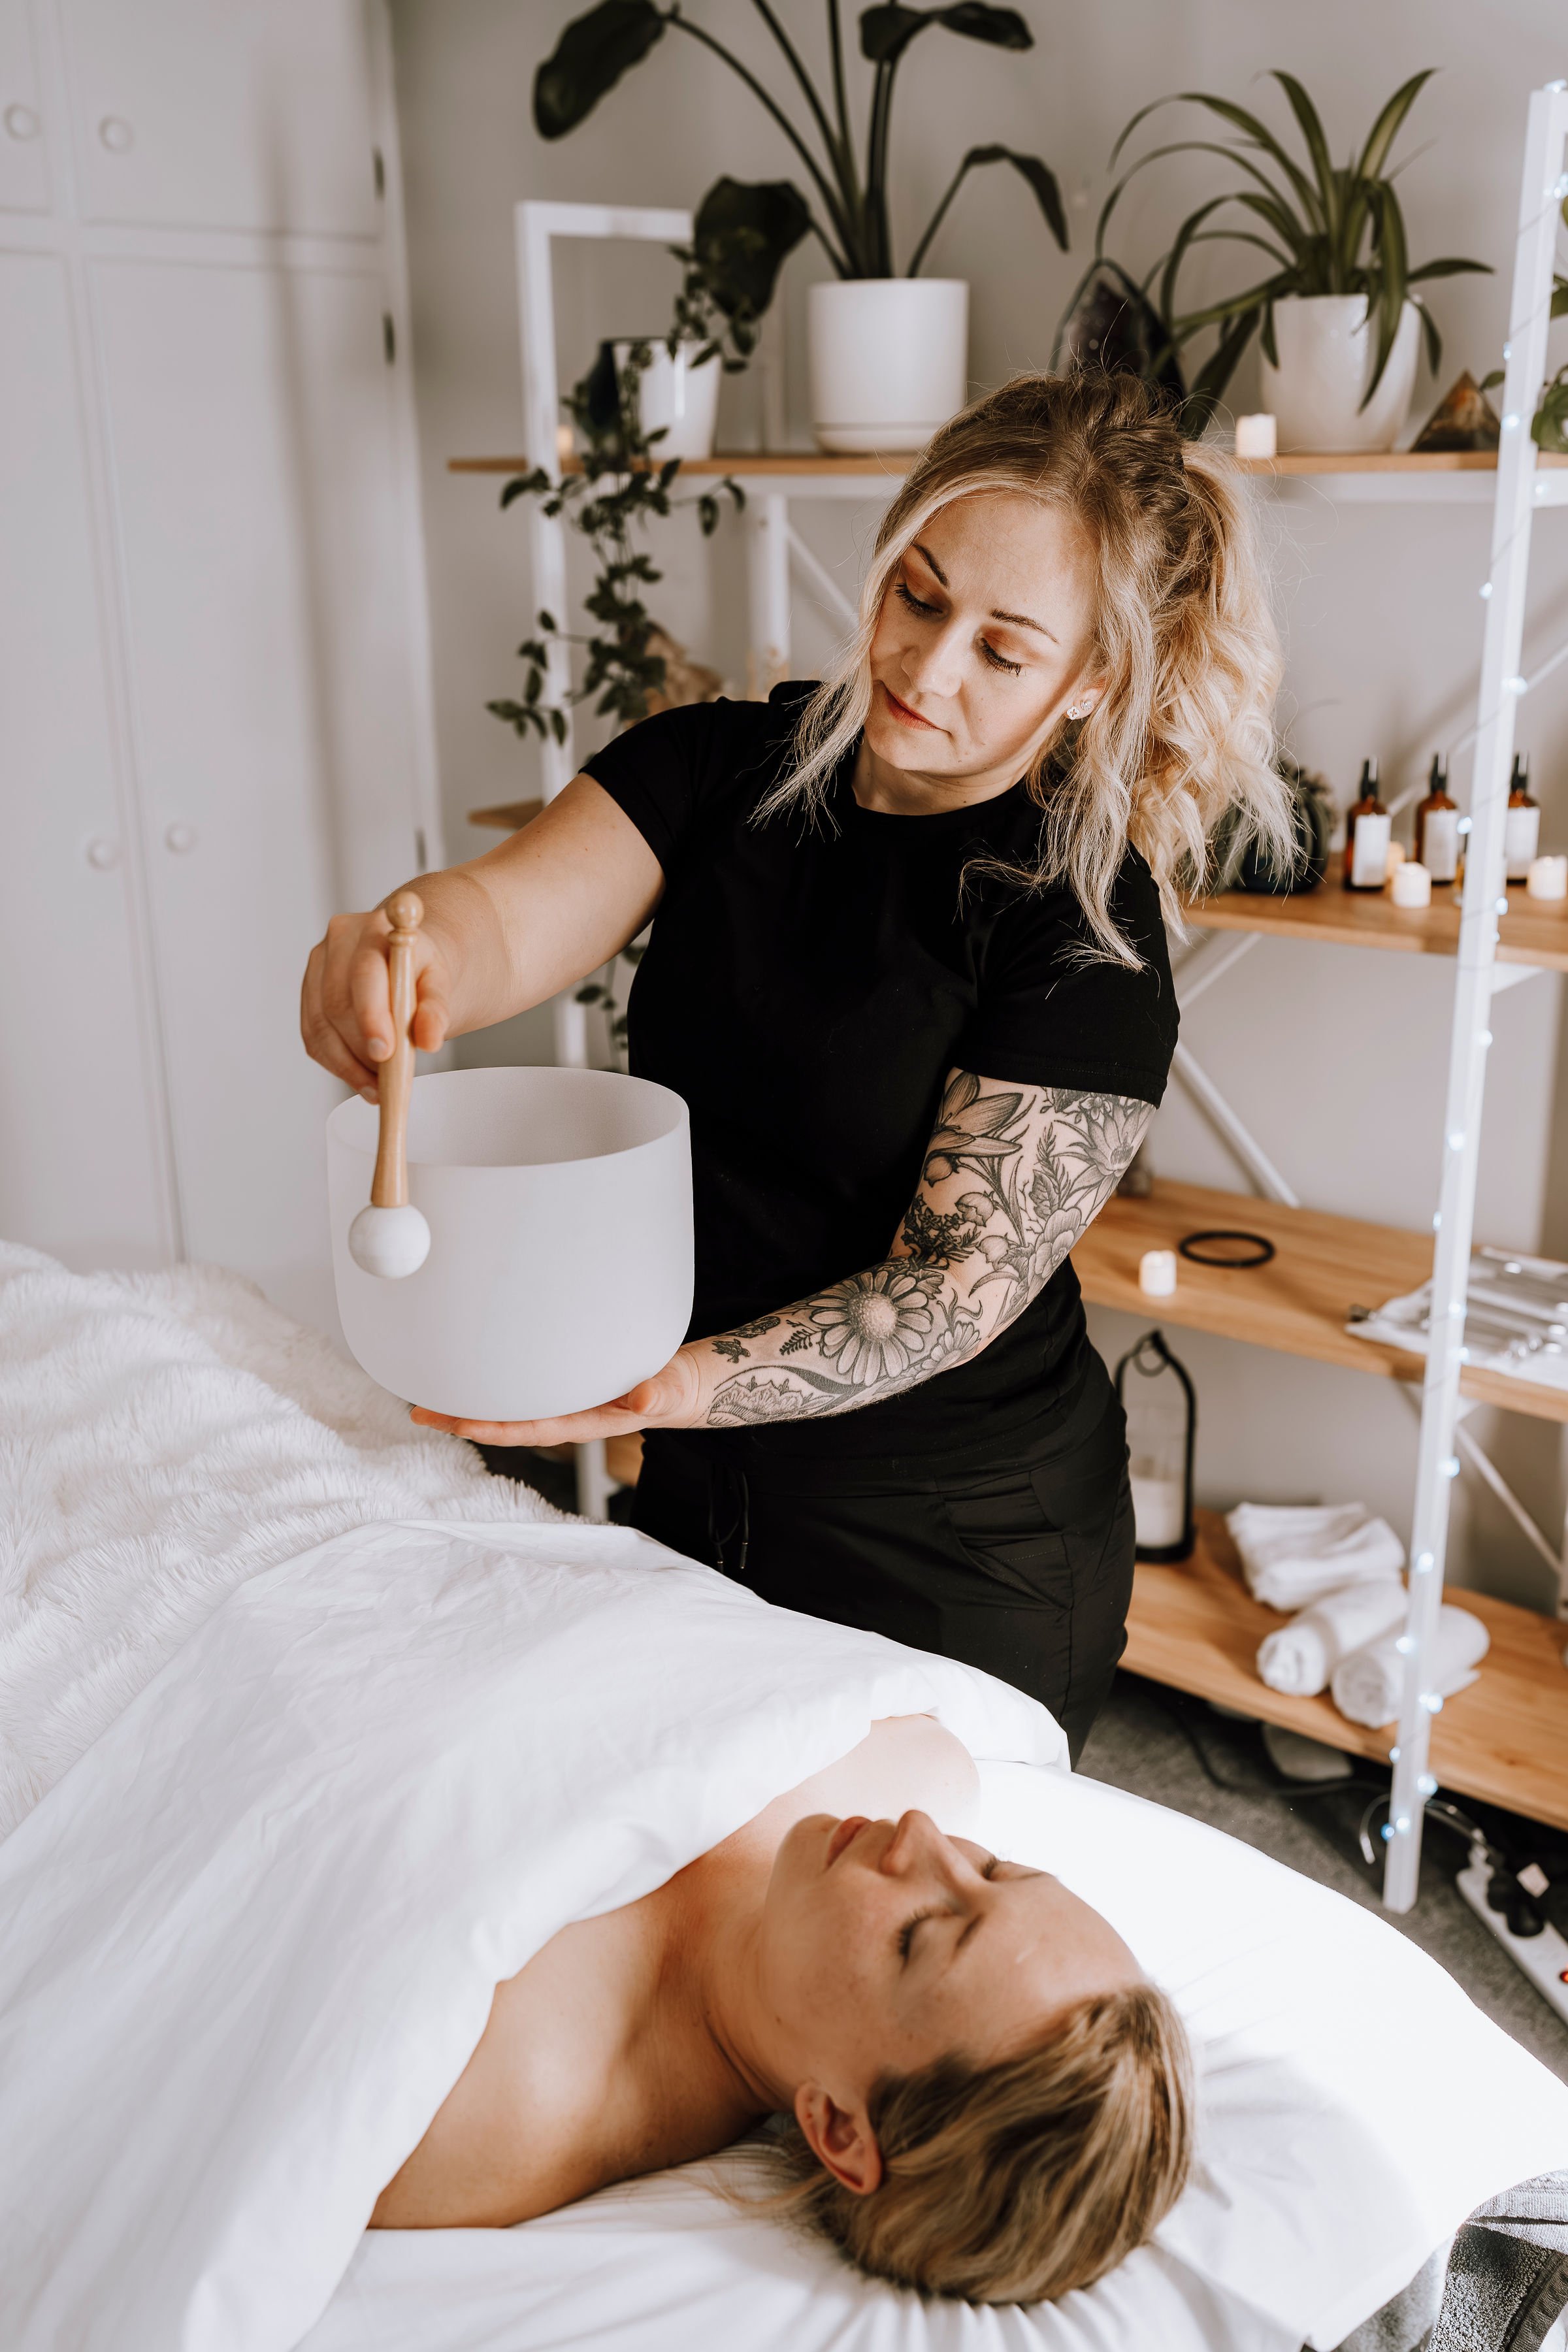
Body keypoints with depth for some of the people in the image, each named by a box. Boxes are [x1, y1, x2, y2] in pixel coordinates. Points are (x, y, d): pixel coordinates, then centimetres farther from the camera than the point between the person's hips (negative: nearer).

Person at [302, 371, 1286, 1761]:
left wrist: (664, 1387, -36)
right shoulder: (722, 770, -4)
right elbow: (512, 911, -19)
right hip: (699, 1497, 5)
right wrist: (402, 958, -43)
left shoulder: (1086, 927, -18)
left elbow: (958, 1288, -22)